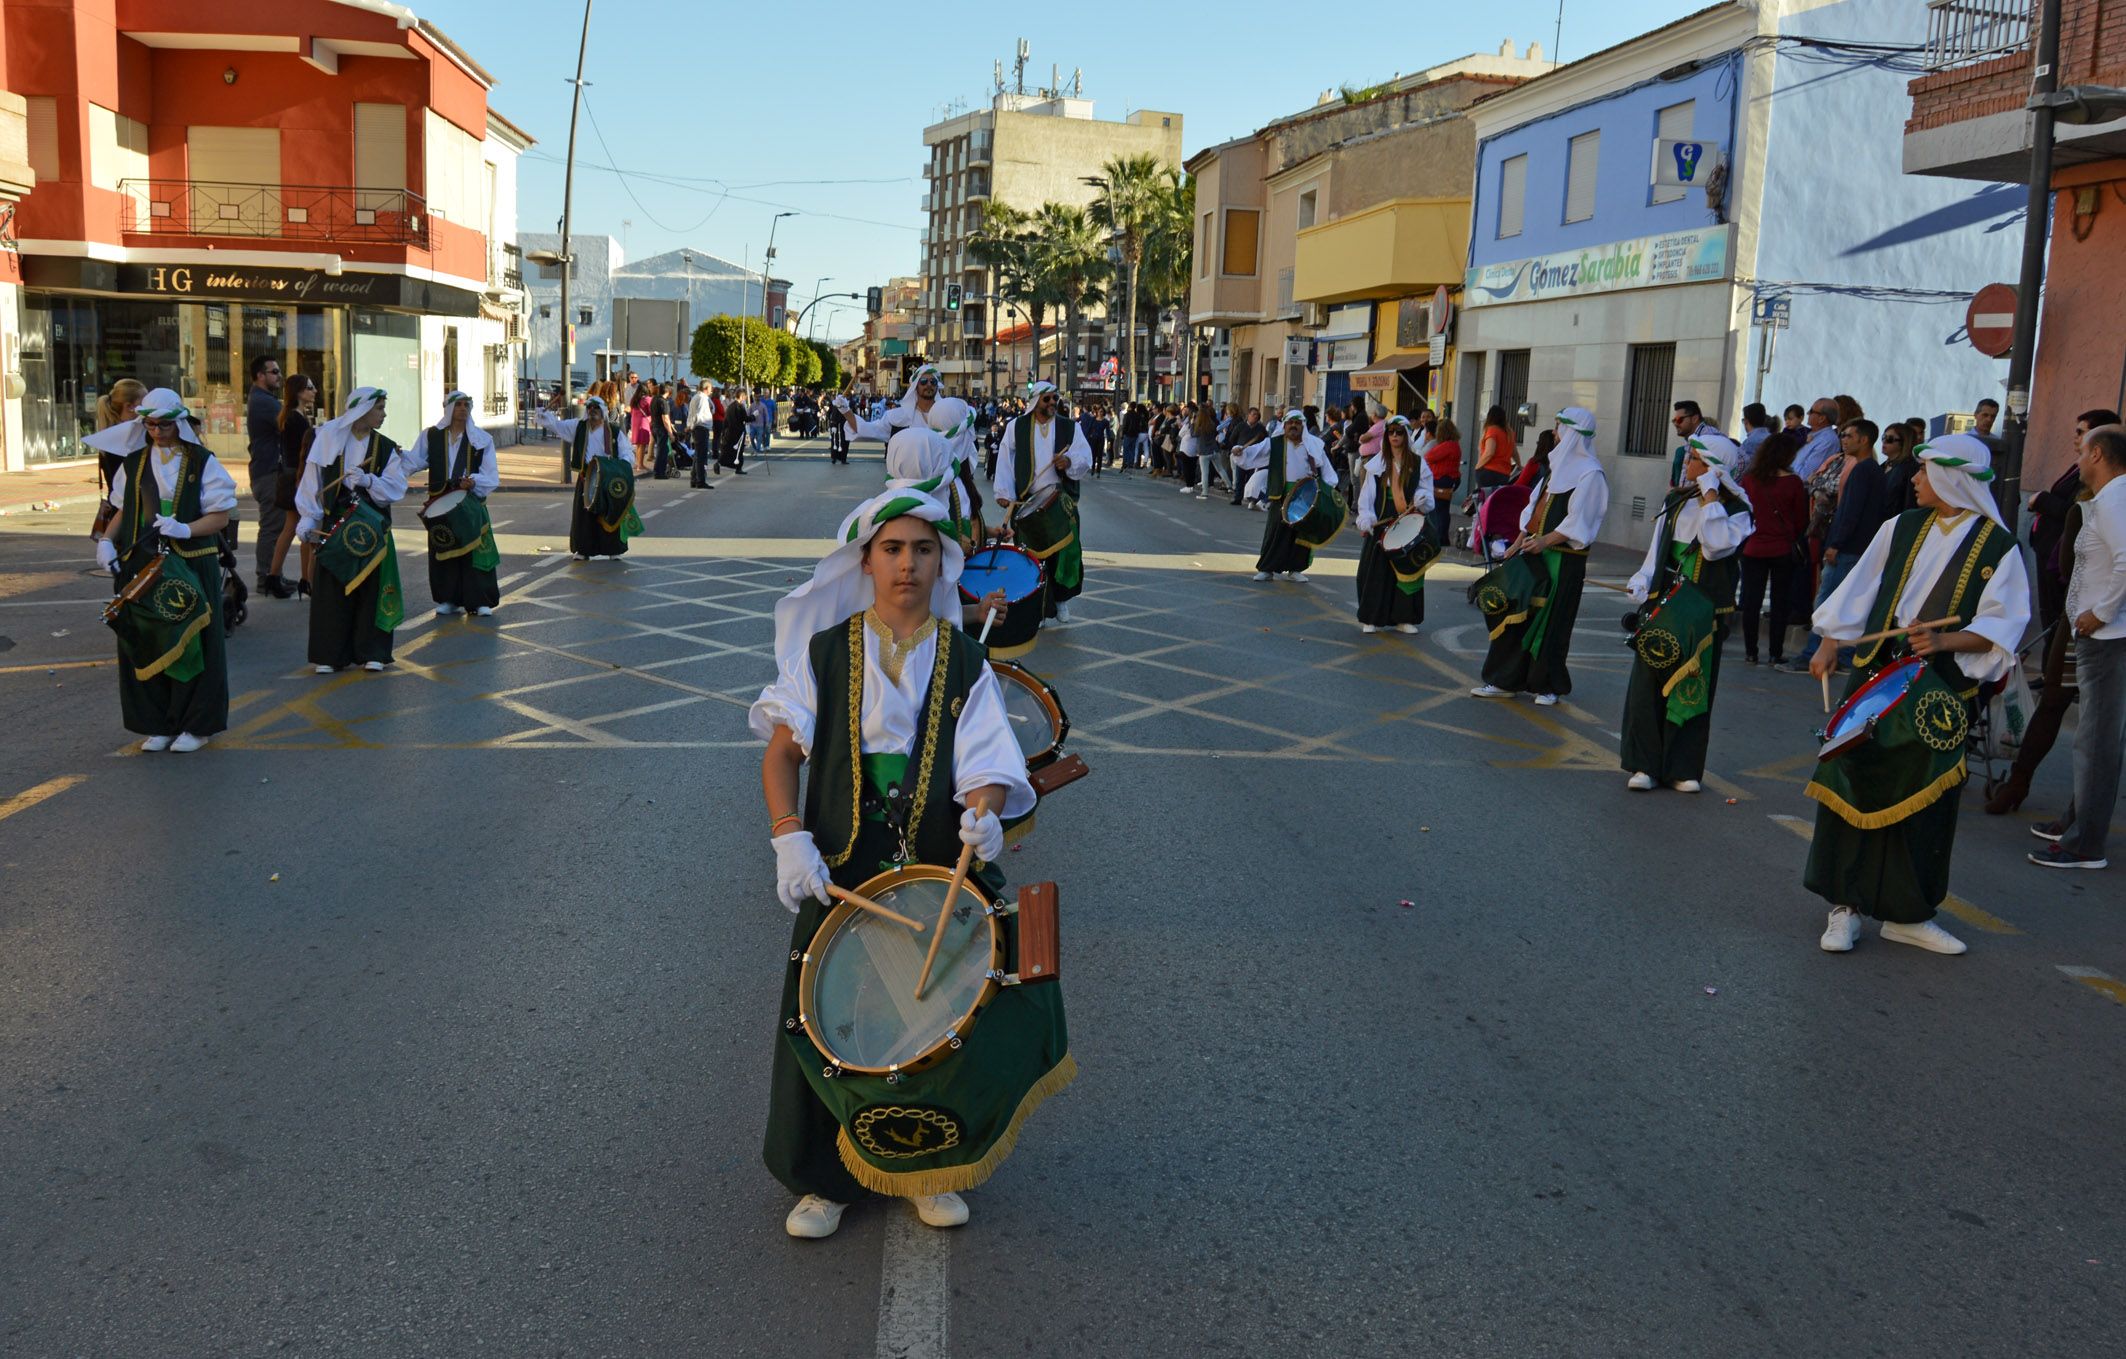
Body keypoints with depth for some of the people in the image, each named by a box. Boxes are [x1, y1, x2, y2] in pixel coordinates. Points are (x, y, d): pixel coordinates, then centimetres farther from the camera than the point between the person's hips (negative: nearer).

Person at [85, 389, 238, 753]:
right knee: (146, 644, 5)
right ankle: (157, 724, 15)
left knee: (190, 643, 1)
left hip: (190, 568, -3)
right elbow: (124, 510, 16)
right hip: (141, 566, 4)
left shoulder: (202, 463, -3)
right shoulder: (134, 463, 8)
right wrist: (106, 539, -2)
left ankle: (197, 724, 11)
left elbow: (221, 516, -5)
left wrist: (184, 529, -21)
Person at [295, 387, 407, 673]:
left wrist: (369, 481, -19)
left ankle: (371, 652, 12)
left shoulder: (385, 448, 5)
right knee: (331, 591, 0)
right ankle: (329, 655, 8)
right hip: (334, 524, -1)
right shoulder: (328, 440, -1)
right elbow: (312, 483, -1)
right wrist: (308, 520, -8)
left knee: (371, 588, 3)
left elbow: (397, 488, -3)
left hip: (372, 527, 1)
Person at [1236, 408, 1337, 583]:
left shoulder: (1314, 445, 7)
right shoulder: (1274, 443, 2)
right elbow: (1257, 451, -10)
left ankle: (1295, 569, 18)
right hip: (1281, 495, -2)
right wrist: (1241, 452, -29)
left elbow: (1326, 469, 10)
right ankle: (1267, 569, 4)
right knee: (1276, 532, -4)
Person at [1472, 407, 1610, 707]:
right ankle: (1506, 681, 12)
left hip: (1564, 559, -8)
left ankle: (1549, 686, 13)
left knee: (1551, 621, 0)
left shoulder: (1590, 472, -11)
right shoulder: (1559, 465, 14)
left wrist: (1545, 540, -24)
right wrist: (1519, 542, 10)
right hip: (1536, 551, 8)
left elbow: (1579, 522, -17)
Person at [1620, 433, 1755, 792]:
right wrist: (1642, 583, -3)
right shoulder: (1675, 501, 10)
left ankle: (1684, 769, 12)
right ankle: (1645, 765, 6)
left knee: (1694, 689, 3)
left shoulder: (1736, 510, -4)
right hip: (1663, 606, 4)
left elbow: (1717, 546, -22)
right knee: (1649, 684, 0)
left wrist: (1709, 496, -16)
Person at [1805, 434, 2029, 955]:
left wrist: (1944, 641, -22)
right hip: (1875, 674, 3)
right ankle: (1845, 905, 6)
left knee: (1922, 801, 3)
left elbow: (2002, 626, -7)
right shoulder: (1902, 528, 8)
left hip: (1939, 693, -2)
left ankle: (1907, 915, 15)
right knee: (1856, 785, -1)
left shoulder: (1998, 547, -3)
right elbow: (1859, 590, 12)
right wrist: (1830, 644, 7)